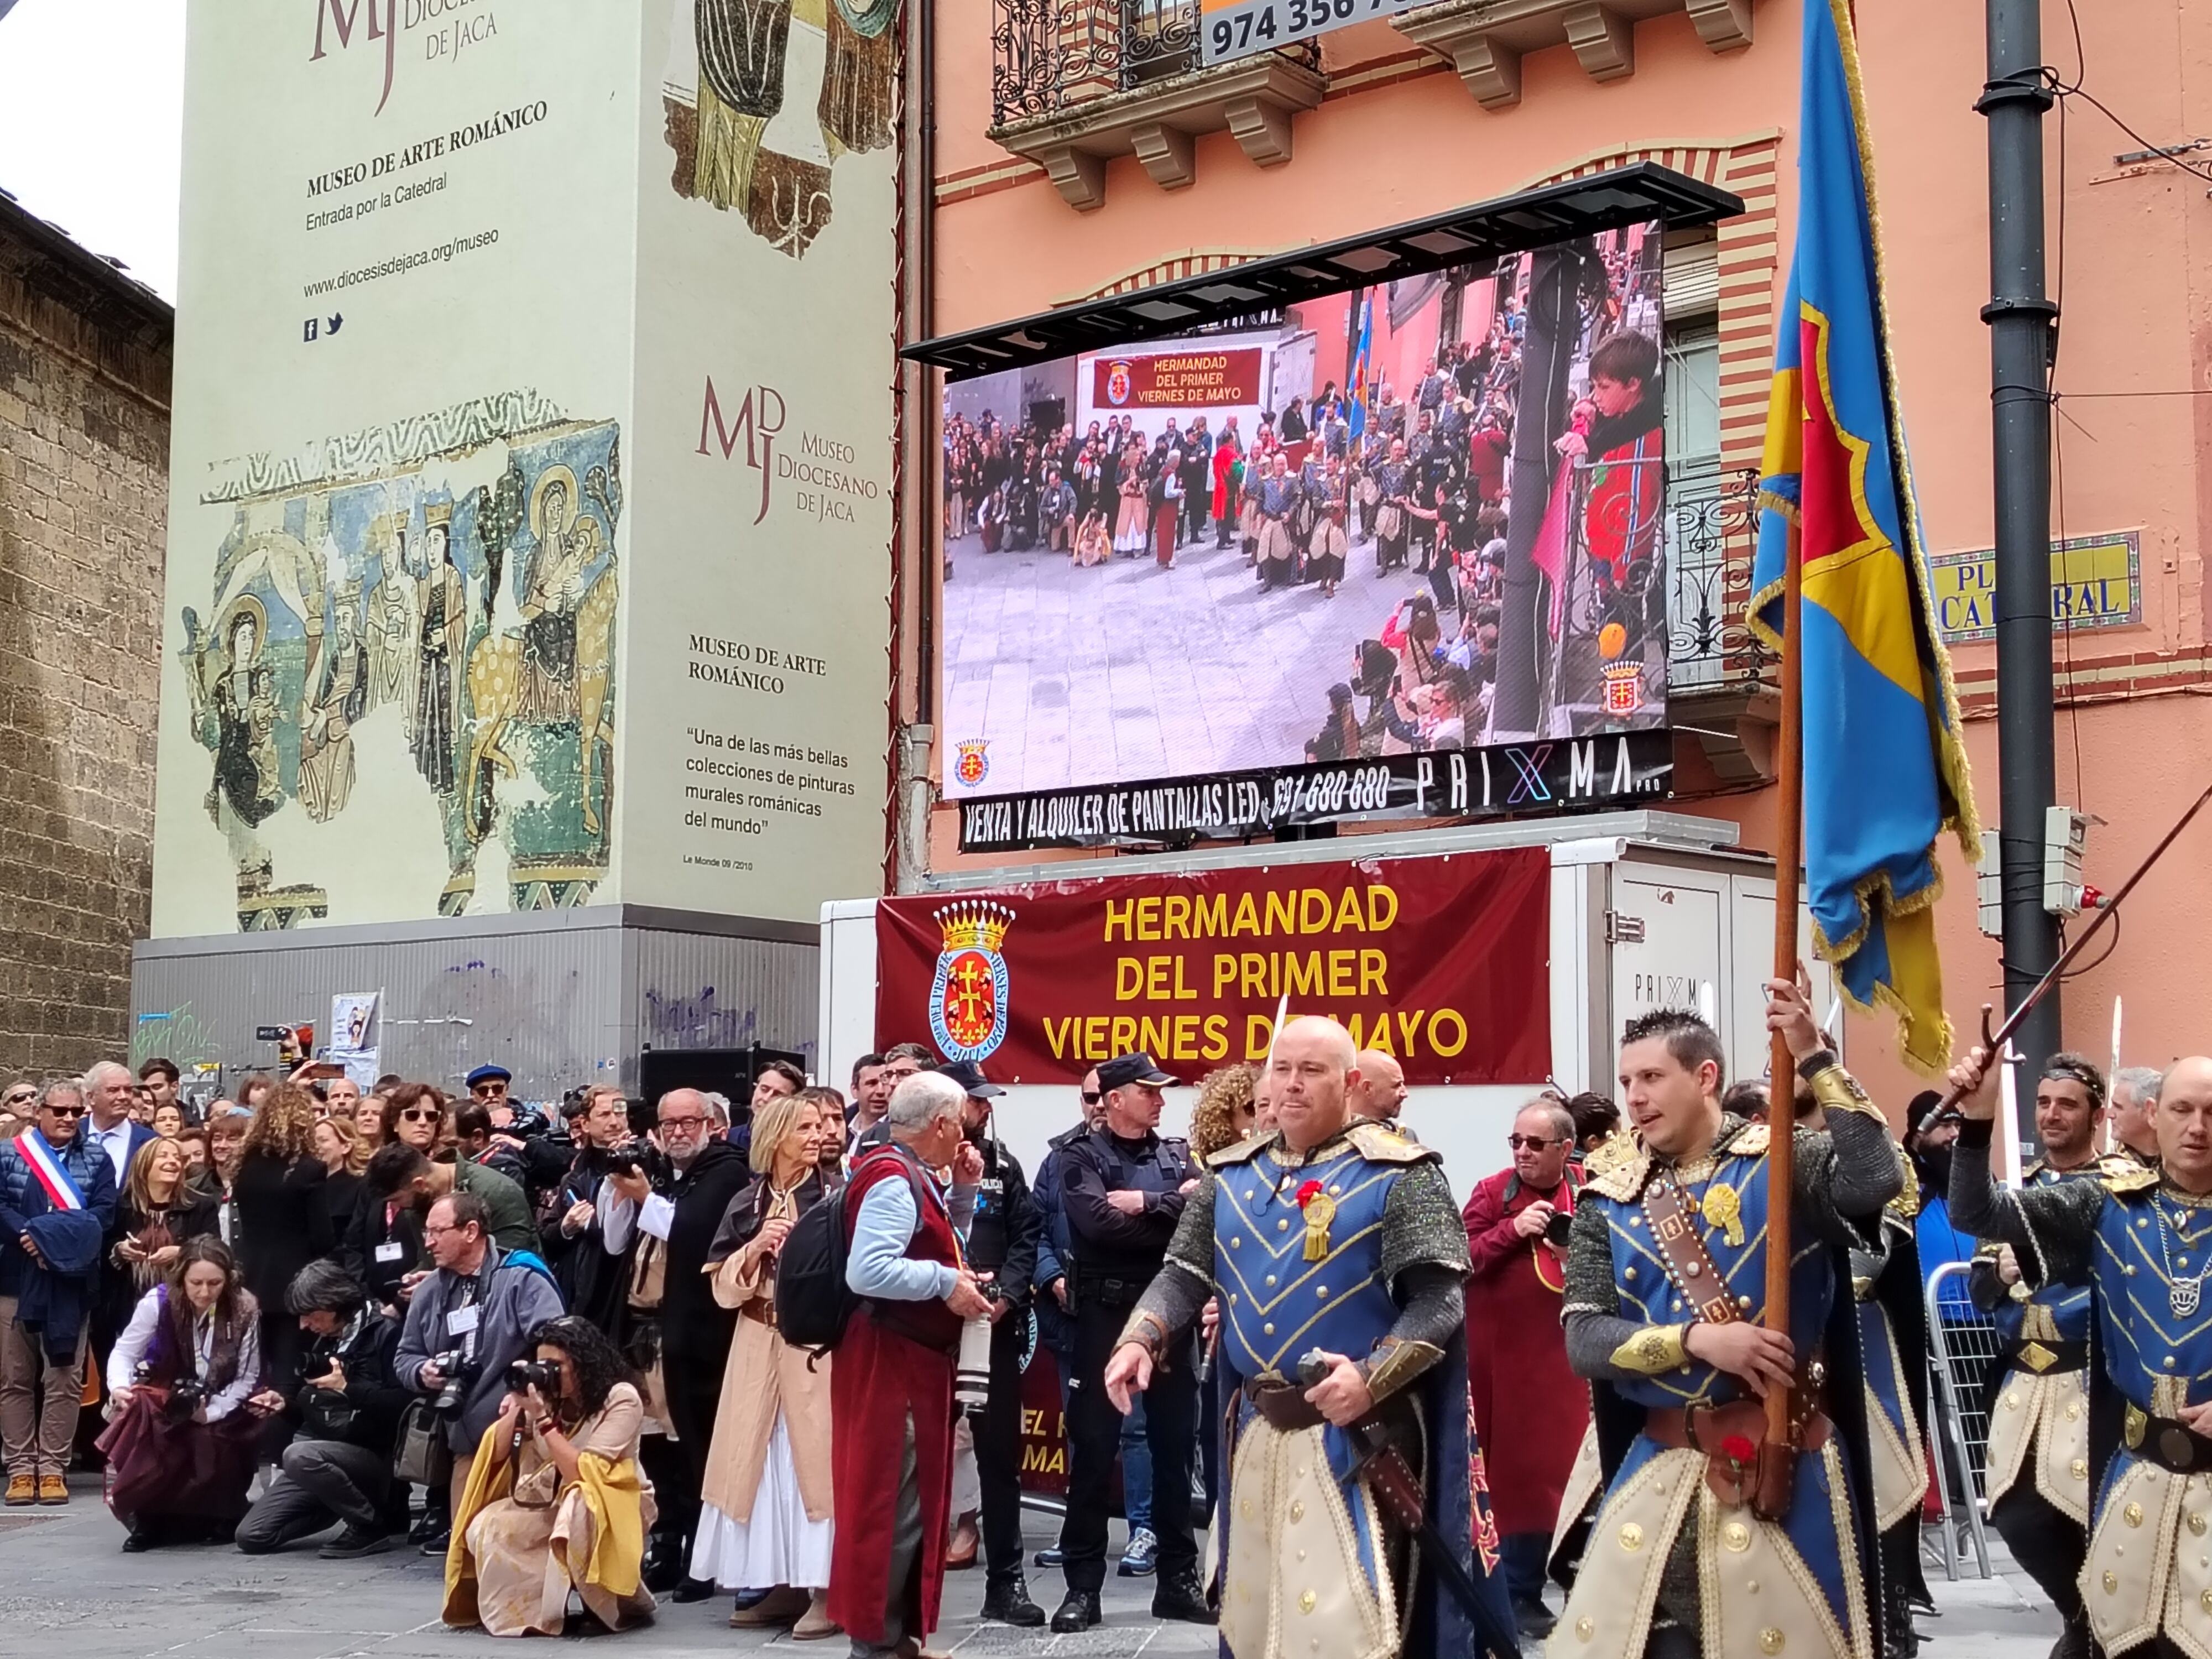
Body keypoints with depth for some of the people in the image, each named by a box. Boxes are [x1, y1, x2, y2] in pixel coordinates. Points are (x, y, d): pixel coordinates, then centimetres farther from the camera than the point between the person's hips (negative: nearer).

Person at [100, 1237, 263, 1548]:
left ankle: (220, 1518, 5)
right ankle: (145, 1518, -11)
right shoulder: (158, 1302, -16)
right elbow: (124, 1352, -11)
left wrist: (211, 1412, -26)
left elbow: (246, 1377, -12)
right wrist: (119, 1387, -32)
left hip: (221, 1408, 0)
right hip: (162, 1400, 0)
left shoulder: (244, 1310, -16)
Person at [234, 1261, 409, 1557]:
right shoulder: (322, 1339, 13)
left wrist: (348, 1387, -23)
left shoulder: (385, 1333, -10)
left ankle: (371, 1526, -16)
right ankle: (346, 1505, 16)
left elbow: (401, 1405, -21)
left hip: (371, 1455, -7)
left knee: (300, 1455, -36)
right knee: (251, 1536, -3)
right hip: (322, 1452, 8)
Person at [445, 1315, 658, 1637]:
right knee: (487, 1527, -19)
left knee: (577, 1509, -38)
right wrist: (518, 1407, -18)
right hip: (554, 1502, 5)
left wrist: (544, 1419, -29)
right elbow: (496, 1454, -4)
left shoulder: (621, 1399, -19)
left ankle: (618, 1601, -14)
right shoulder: (546, 1395, -6)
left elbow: (585, 1476, -27)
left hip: (613, 1505, -5)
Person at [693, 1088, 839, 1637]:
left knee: (815, 1456, -6)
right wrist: (756, 1249, -8)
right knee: (761, 1459, 5)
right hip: (758, 1347, 4)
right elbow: (724, 1288, 6)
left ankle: (826, 1588, -1)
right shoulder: (746, 1203, 9)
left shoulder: (834, 1198, -1)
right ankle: (785, 1583, 15)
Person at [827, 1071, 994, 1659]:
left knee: (913, 1501, 15)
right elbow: (867, 1271, -29)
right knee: (889, 1505, -7)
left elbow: (933, 1250, 27)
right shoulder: (893, 1178, -17)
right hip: (889, 1363, -11)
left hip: (914, 1362, 11)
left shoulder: (913, 1176, 14)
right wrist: (946, 1283, -20)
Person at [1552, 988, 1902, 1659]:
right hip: (1660, 1469, 3)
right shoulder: (1610, 1202, 6)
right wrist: (1696, 1339, -16)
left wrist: (1814, 1058, -23)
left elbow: (1876, 1181, -24)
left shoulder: (1784, 1160, -2)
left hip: (1783, 1459, -3)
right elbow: (1583, 1340, -3)